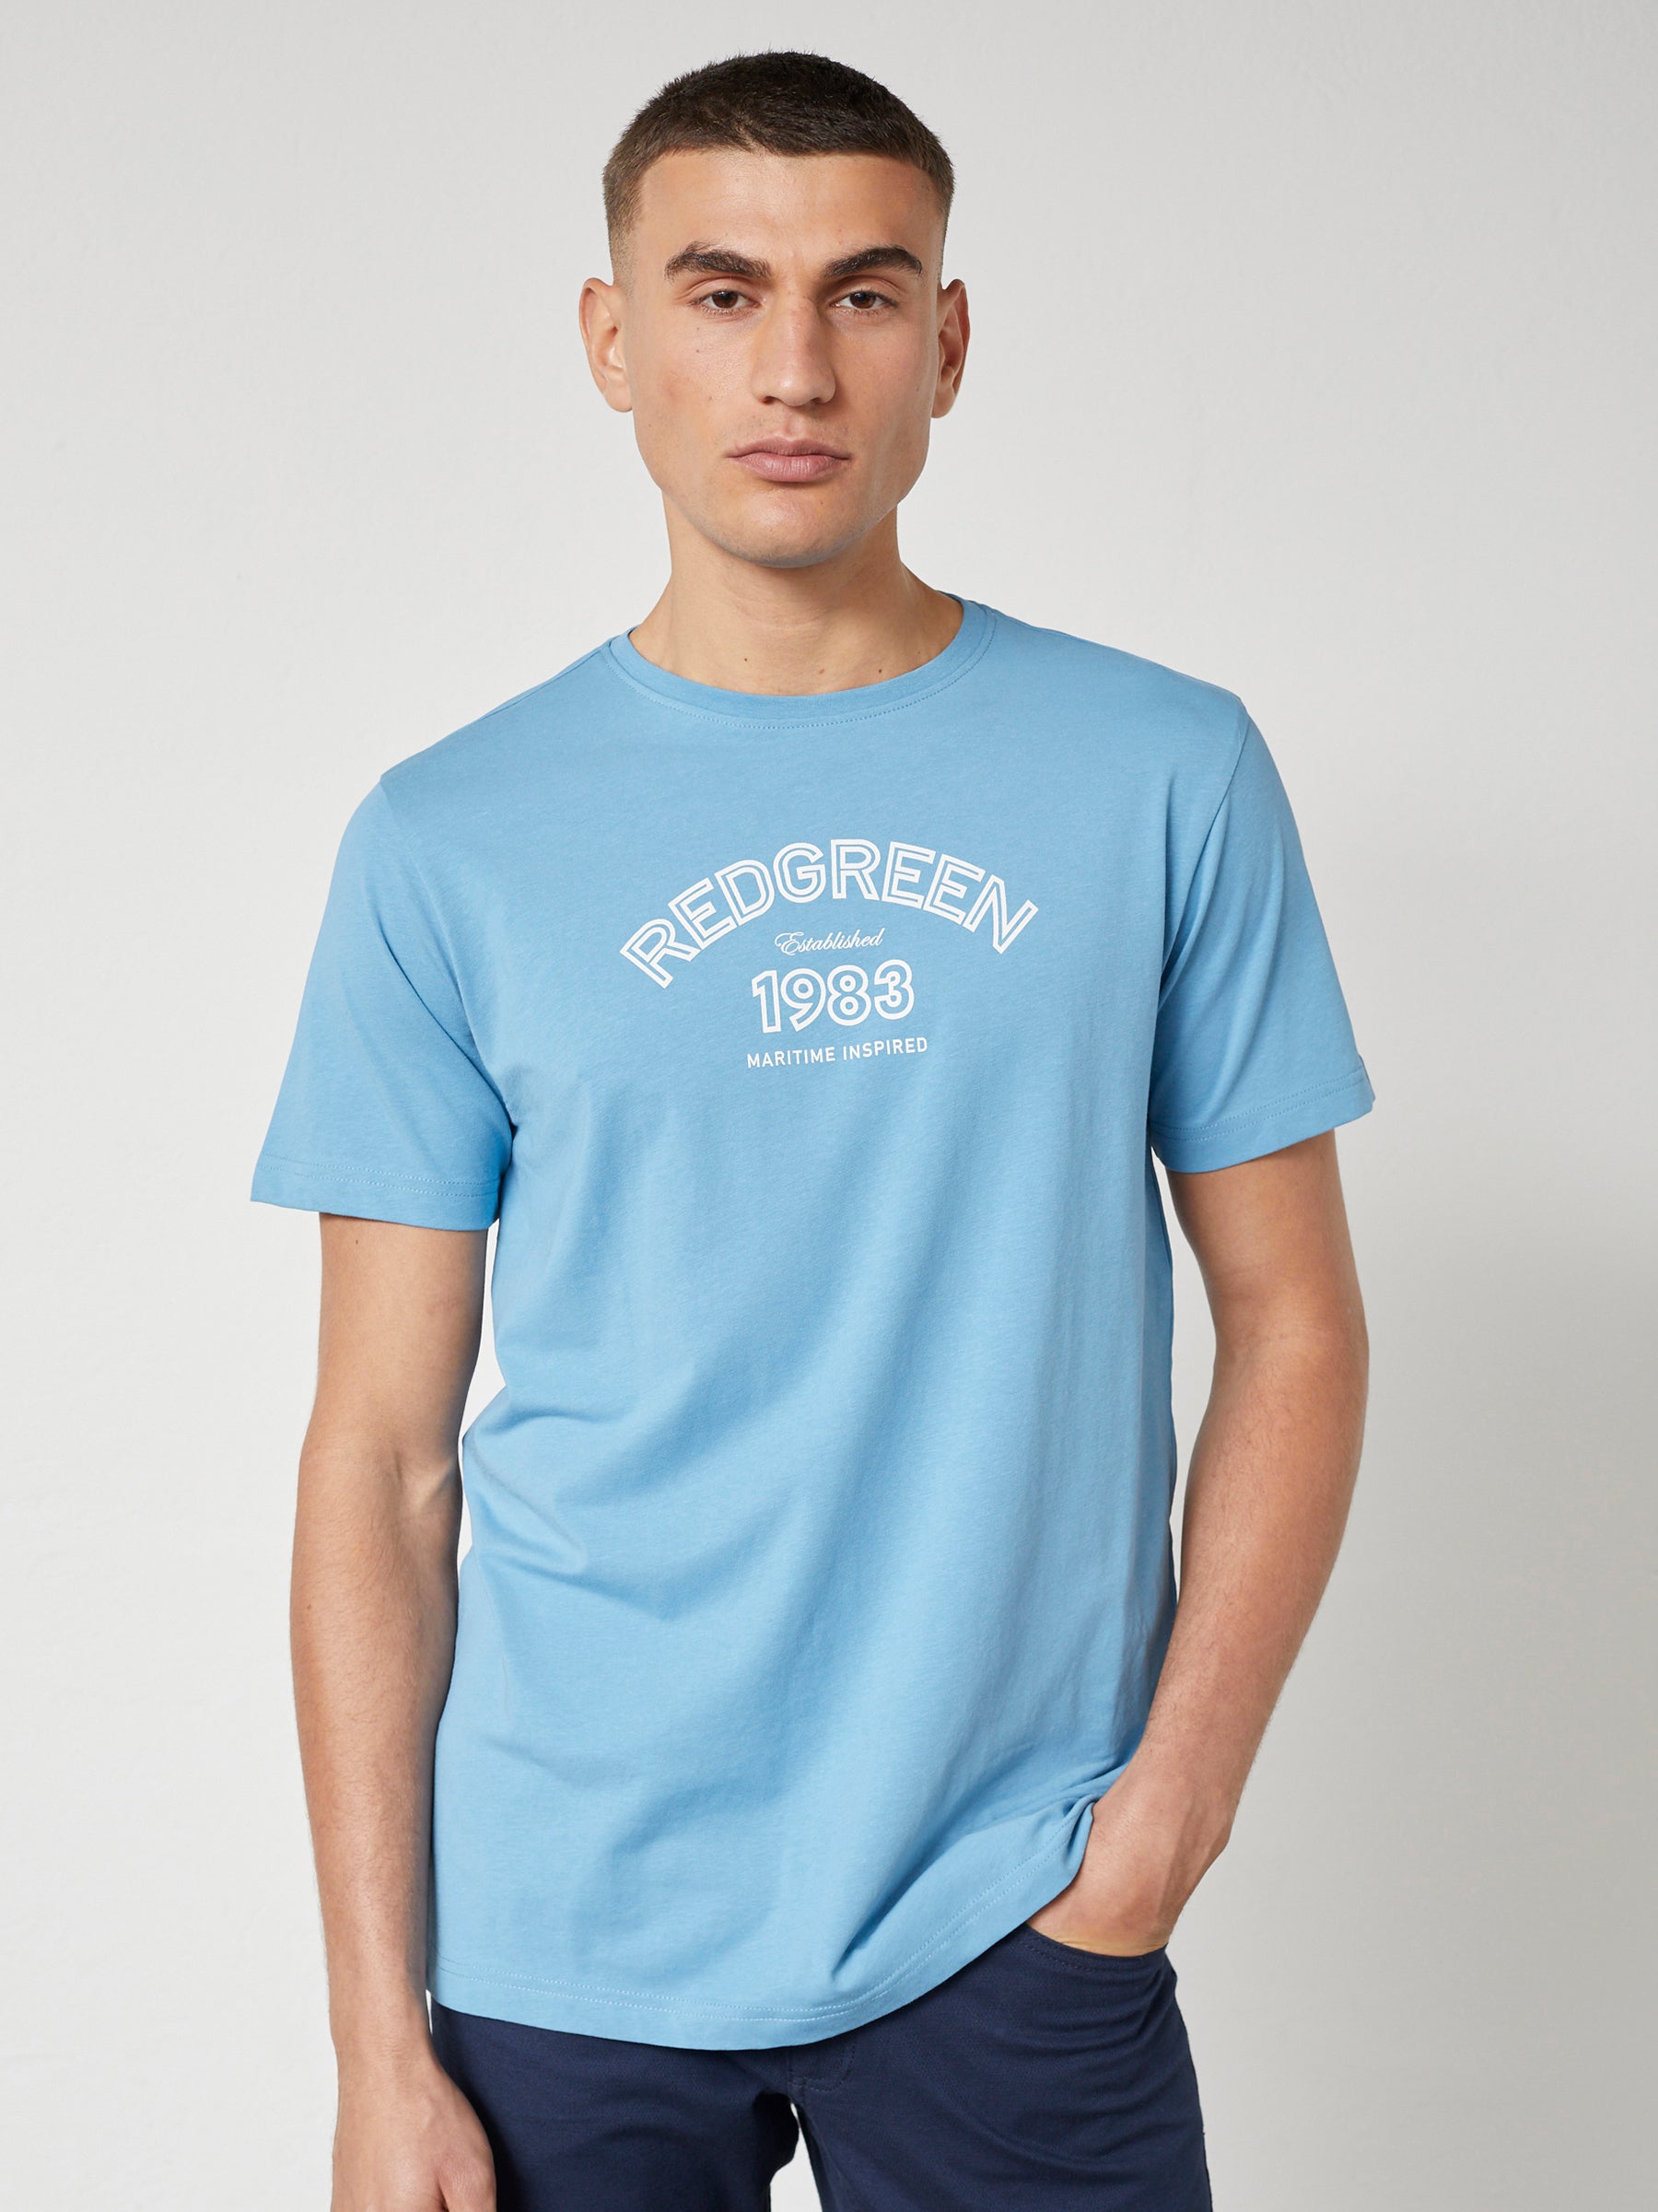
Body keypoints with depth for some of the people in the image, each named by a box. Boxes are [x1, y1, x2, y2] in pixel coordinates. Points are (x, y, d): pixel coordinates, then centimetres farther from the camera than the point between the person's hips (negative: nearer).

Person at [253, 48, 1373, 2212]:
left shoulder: (1165, 775, 0)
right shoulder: (448, 842, -1)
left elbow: (1293, 1322, 4)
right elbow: (382, 1453, -1)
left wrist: (1181, 1784, -7)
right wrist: (380, 2036, -4)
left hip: (1018, 1933, 0)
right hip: (566, 1942, 0)